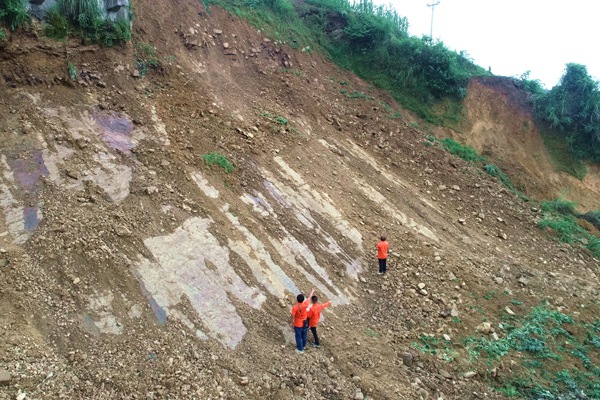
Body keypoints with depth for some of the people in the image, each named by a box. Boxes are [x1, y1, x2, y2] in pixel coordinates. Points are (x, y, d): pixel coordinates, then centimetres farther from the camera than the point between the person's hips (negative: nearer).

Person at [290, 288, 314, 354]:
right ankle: (303, 345, 47)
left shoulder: (295, 307, -29)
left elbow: (292, 316, -22)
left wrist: (291, 323, -4)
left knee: (298, 337, 14)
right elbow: (309, 297, -1)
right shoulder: (305, 304, -19)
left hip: (298, 325, -4)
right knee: (304, 335, 25)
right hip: (305, 323, 4)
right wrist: (312, 292, 16)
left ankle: (300, 349, 27)